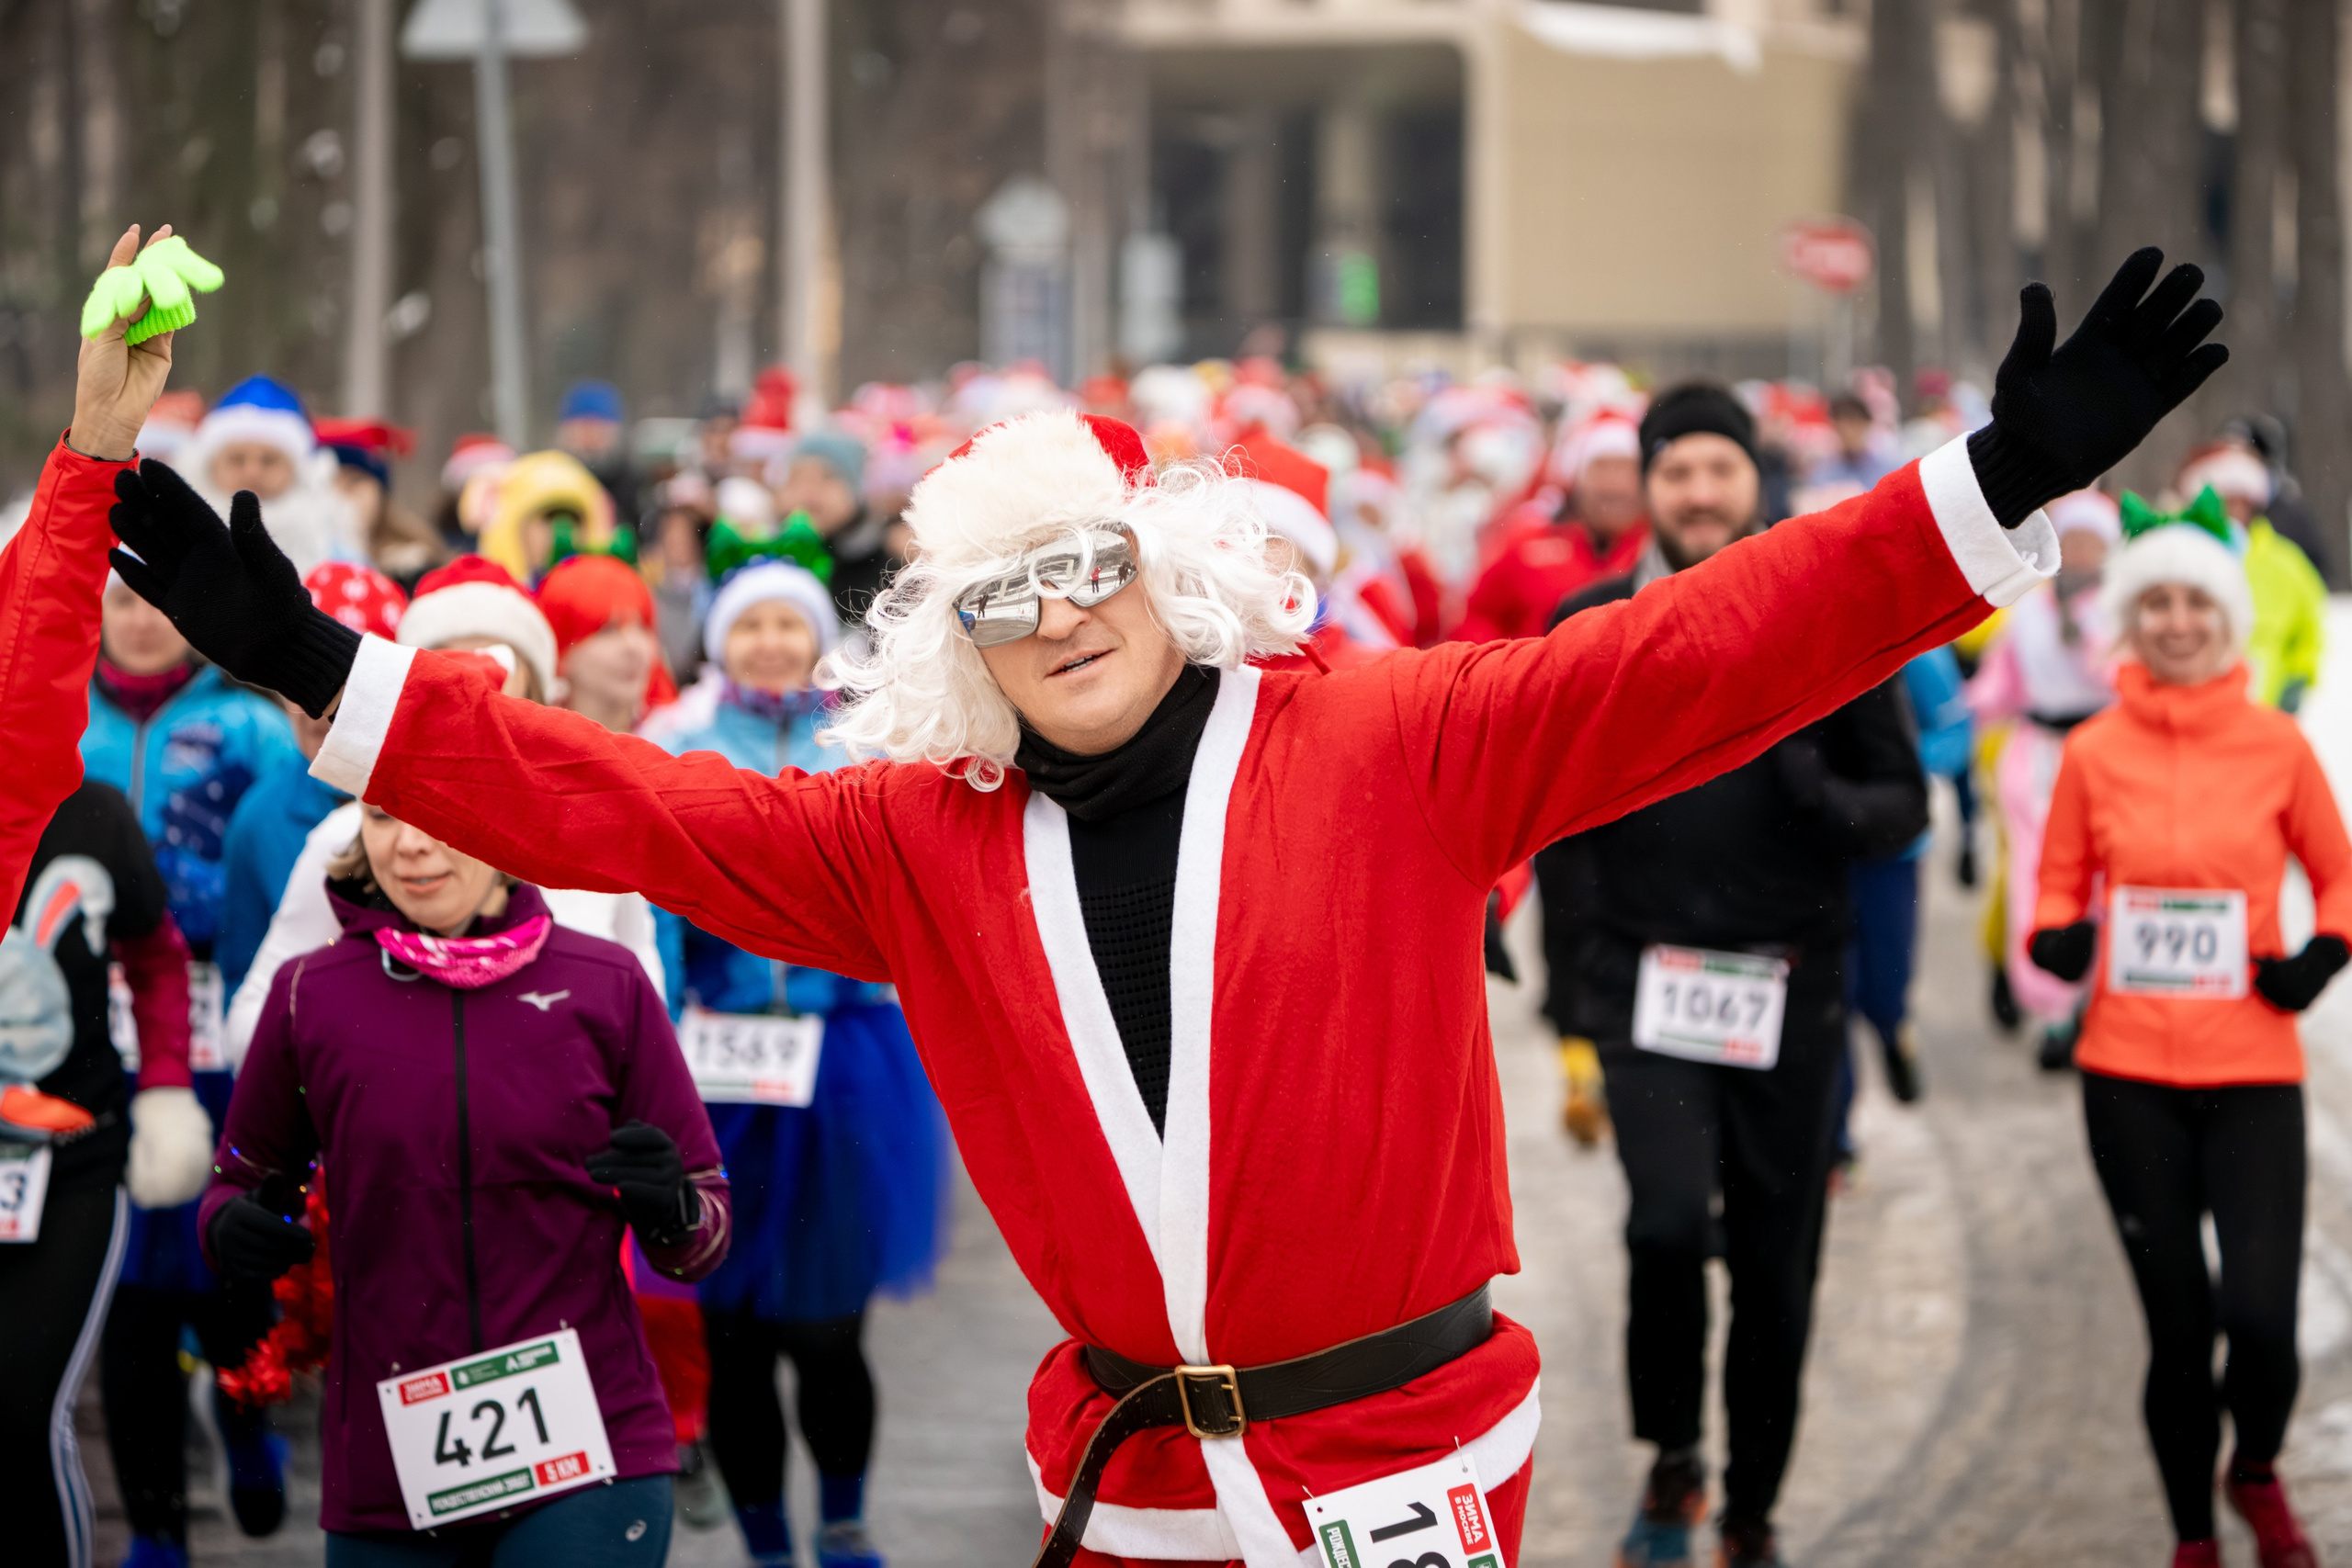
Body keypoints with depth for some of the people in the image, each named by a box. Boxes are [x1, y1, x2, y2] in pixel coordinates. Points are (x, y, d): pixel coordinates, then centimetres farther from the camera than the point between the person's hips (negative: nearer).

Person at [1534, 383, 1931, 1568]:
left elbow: (1904, 801, 6)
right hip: (1646, 974, -1)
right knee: (1670, 1216, -22)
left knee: (1777, 1269, 5)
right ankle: (1671, 1462, 1)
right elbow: (1559, 829, 8)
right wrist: (1575, 1000, 3)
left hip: (1791, 988, 1)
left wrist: (1824, 799, -16)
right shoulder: (1590, 633, 4)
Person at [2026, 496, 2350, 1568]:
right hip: (2130, 1073, 1)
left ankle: (2257, 1471, 21)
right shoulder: (2095, 751, 2)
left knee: (2259, 1315, -12)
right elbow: (2059, 885, 12)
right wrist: (2056, 939, -10)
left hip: (2253, 1073, -1)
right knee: (2177, 1321, 5)